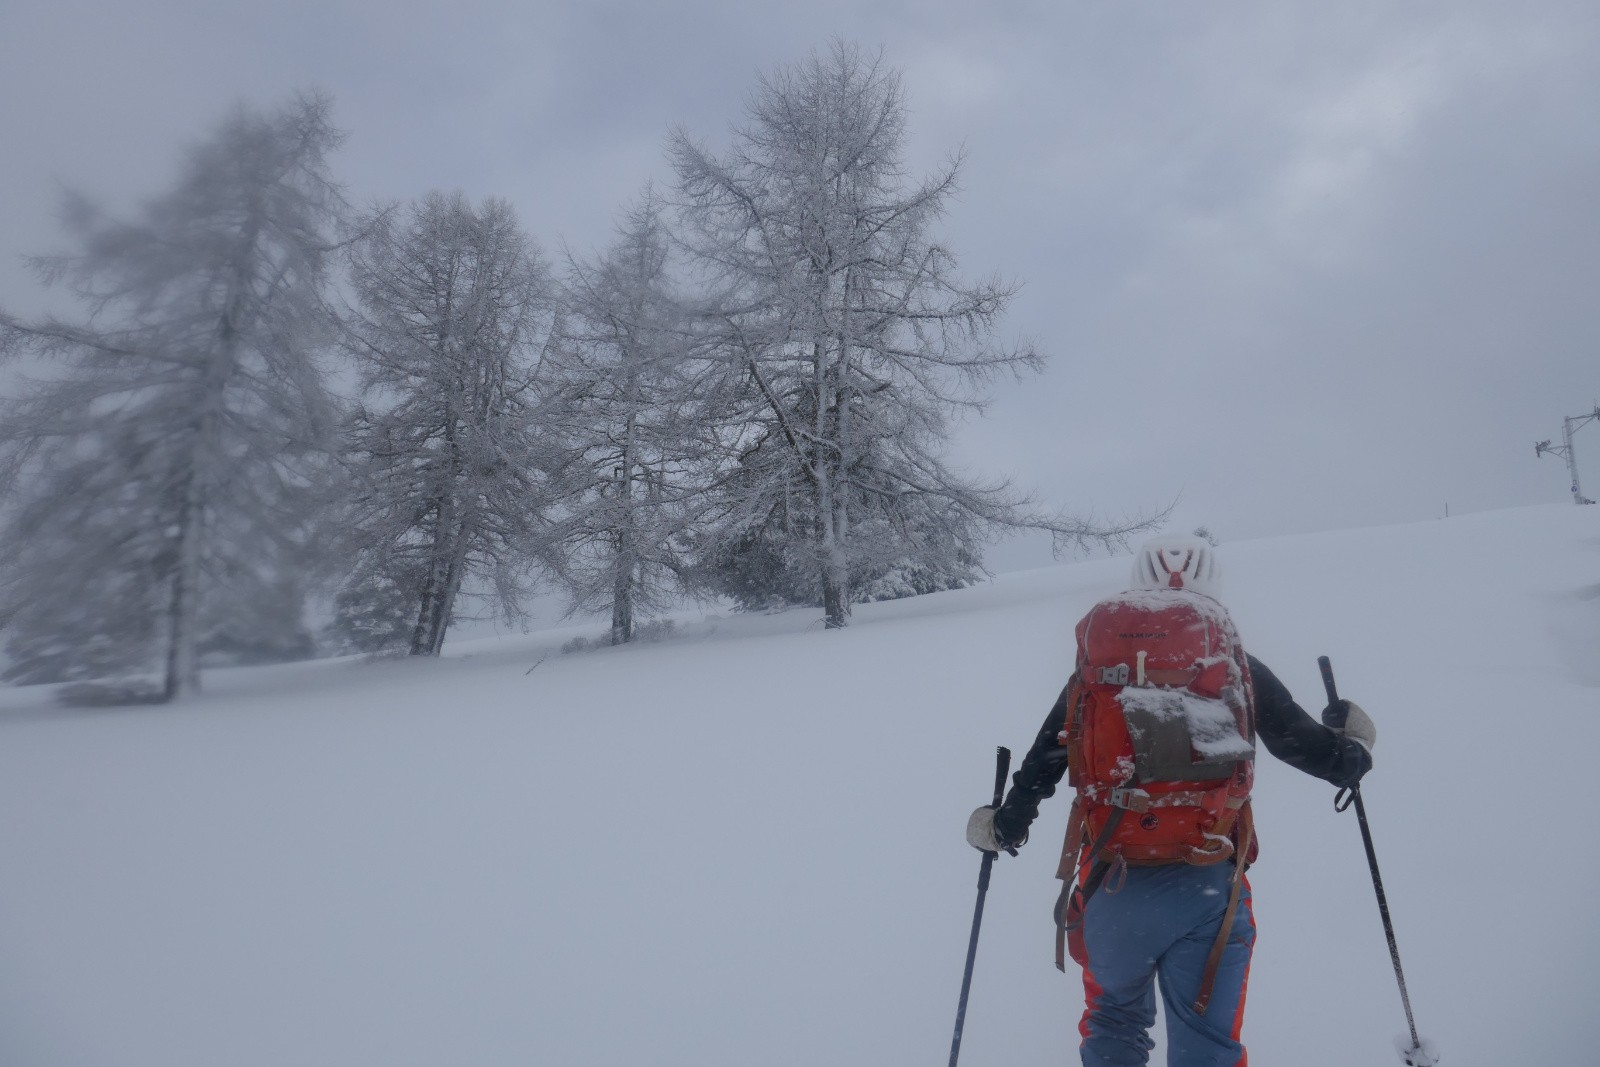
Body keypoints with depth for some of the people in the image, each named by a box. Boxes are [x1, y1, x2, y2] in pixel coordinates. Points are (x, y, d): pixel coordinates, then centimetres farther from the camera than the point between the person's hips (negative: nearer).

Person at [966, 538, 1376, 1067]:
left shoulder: (1097, 663, 5)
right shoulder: (1239, 666, 3)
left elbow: (1041, 764, 3)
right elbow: (1306, 744, 11)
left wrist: (1004, 824, 17)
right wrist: (1353, 751, 33)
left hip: (1111, 886, 1)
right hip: (1206, 889, -1)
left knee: (1114, 1024, 24)